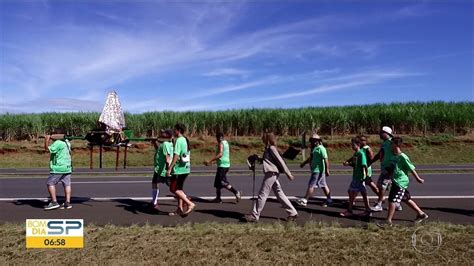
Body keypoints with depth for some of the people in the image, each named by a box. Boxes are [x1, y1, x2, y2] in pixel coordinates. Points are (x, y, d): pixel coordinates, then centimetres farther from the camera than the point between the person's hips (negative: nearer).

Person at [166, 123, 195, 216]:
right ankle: (180, 209, 18)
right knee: (179, 189, 15)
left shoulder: (178, 140, -14)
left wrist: (170, 168, -22)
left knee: (173, 189, -3)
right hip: (186, 168, 9)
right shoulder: (186, 140, 13)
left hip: (179, 169, -9)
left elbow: (176, 156, -22)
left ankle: (190, 204, -9)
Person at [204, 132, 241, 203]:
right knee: (217, 181, 14)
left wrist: (210, 161, -30)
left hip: (222, 165, -10)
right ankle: (218, 198, 17)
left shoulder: (221, 144, -14)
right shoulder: (226, 143, 15)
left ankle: (236, 192, -12)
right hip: (226, 164, 10)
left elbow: (220, 154, -28)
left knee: (223, 182, -9)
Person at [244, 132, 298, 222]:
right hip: (273, 174, 10)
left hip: (271, 174, -10)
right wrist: (258, 158, 10)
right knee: (280, 194, 12)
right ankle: (292, 213, 16)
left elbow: (280, 161, -14)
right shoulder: (268, 149, 17)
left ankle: (255, 216, 2)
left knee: (262, 194, -4)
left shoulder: (271, 148, -11)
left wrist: (288, 173, -14)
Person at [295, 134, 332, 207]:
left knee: (311, 185, -8)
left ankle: (304, 200, -5)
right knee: (324, 185, 13)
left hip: (318, 170, -10)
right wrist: (304, 163, 32)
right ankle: (329, 200, 21)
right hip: (315, 170, 10)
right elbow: (311, 158, 29)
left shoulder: (321, 148, -14)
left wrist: (327, 170, -23)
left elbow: (326, 159, -20)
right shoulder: (314, 148, 16)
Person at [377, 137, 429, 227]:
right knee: (407, 199, 19)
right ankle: (421, 214, 32)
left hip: (400, 182, -9)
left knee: (392, 201, -8)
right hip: (396, 181, 9)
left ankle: (388, 221, -2)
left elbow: (411, 168, -11)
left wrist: (418, 178, -5)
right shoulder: (394, 156, 8)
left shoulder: (402, 157, -17)